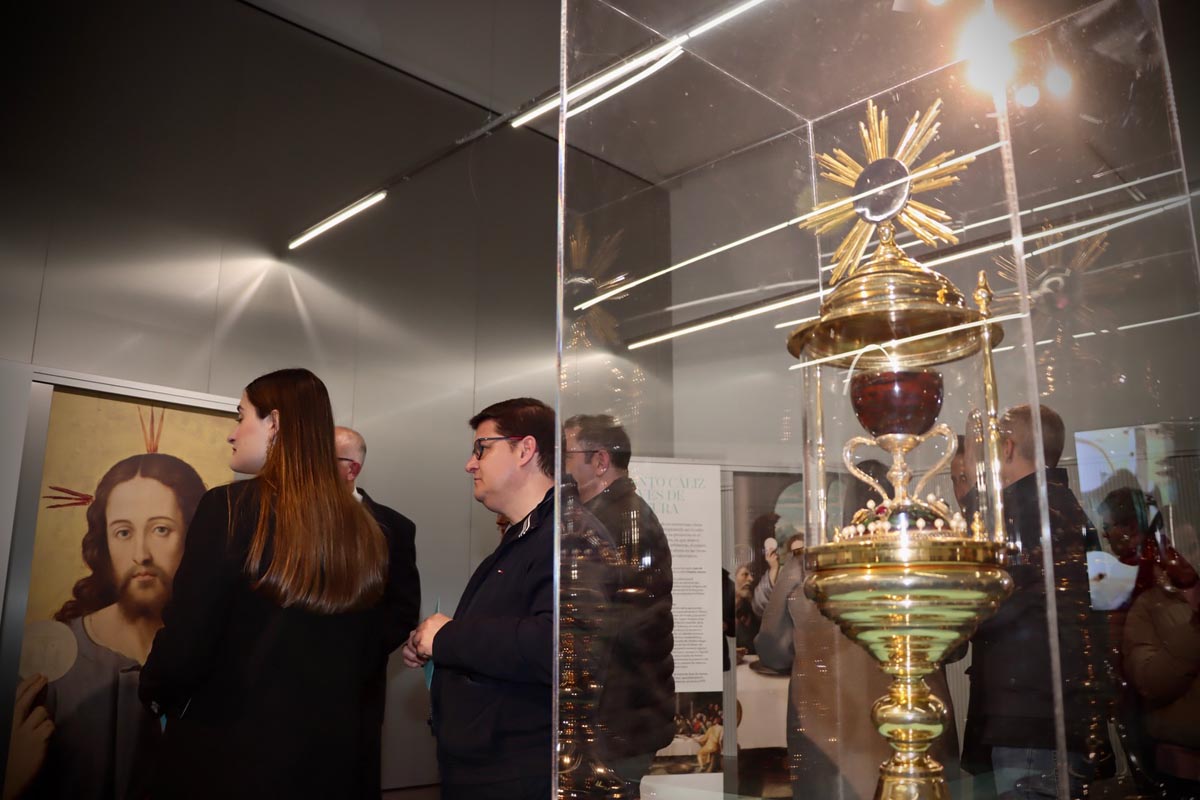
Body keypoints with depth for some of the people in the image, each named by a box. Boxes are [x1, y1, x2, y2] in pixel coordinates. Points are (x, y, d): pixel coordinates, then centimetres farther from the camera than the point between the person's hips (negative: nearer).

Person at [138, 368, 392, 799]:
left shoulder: (231, 506, -14)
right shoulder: (364, 530, 1)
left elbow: (185, 645, -15)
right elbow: (370, 654, 9)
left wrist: (155, 693, 6)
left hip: (229, 753, -4)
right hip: (332, 756, 5)